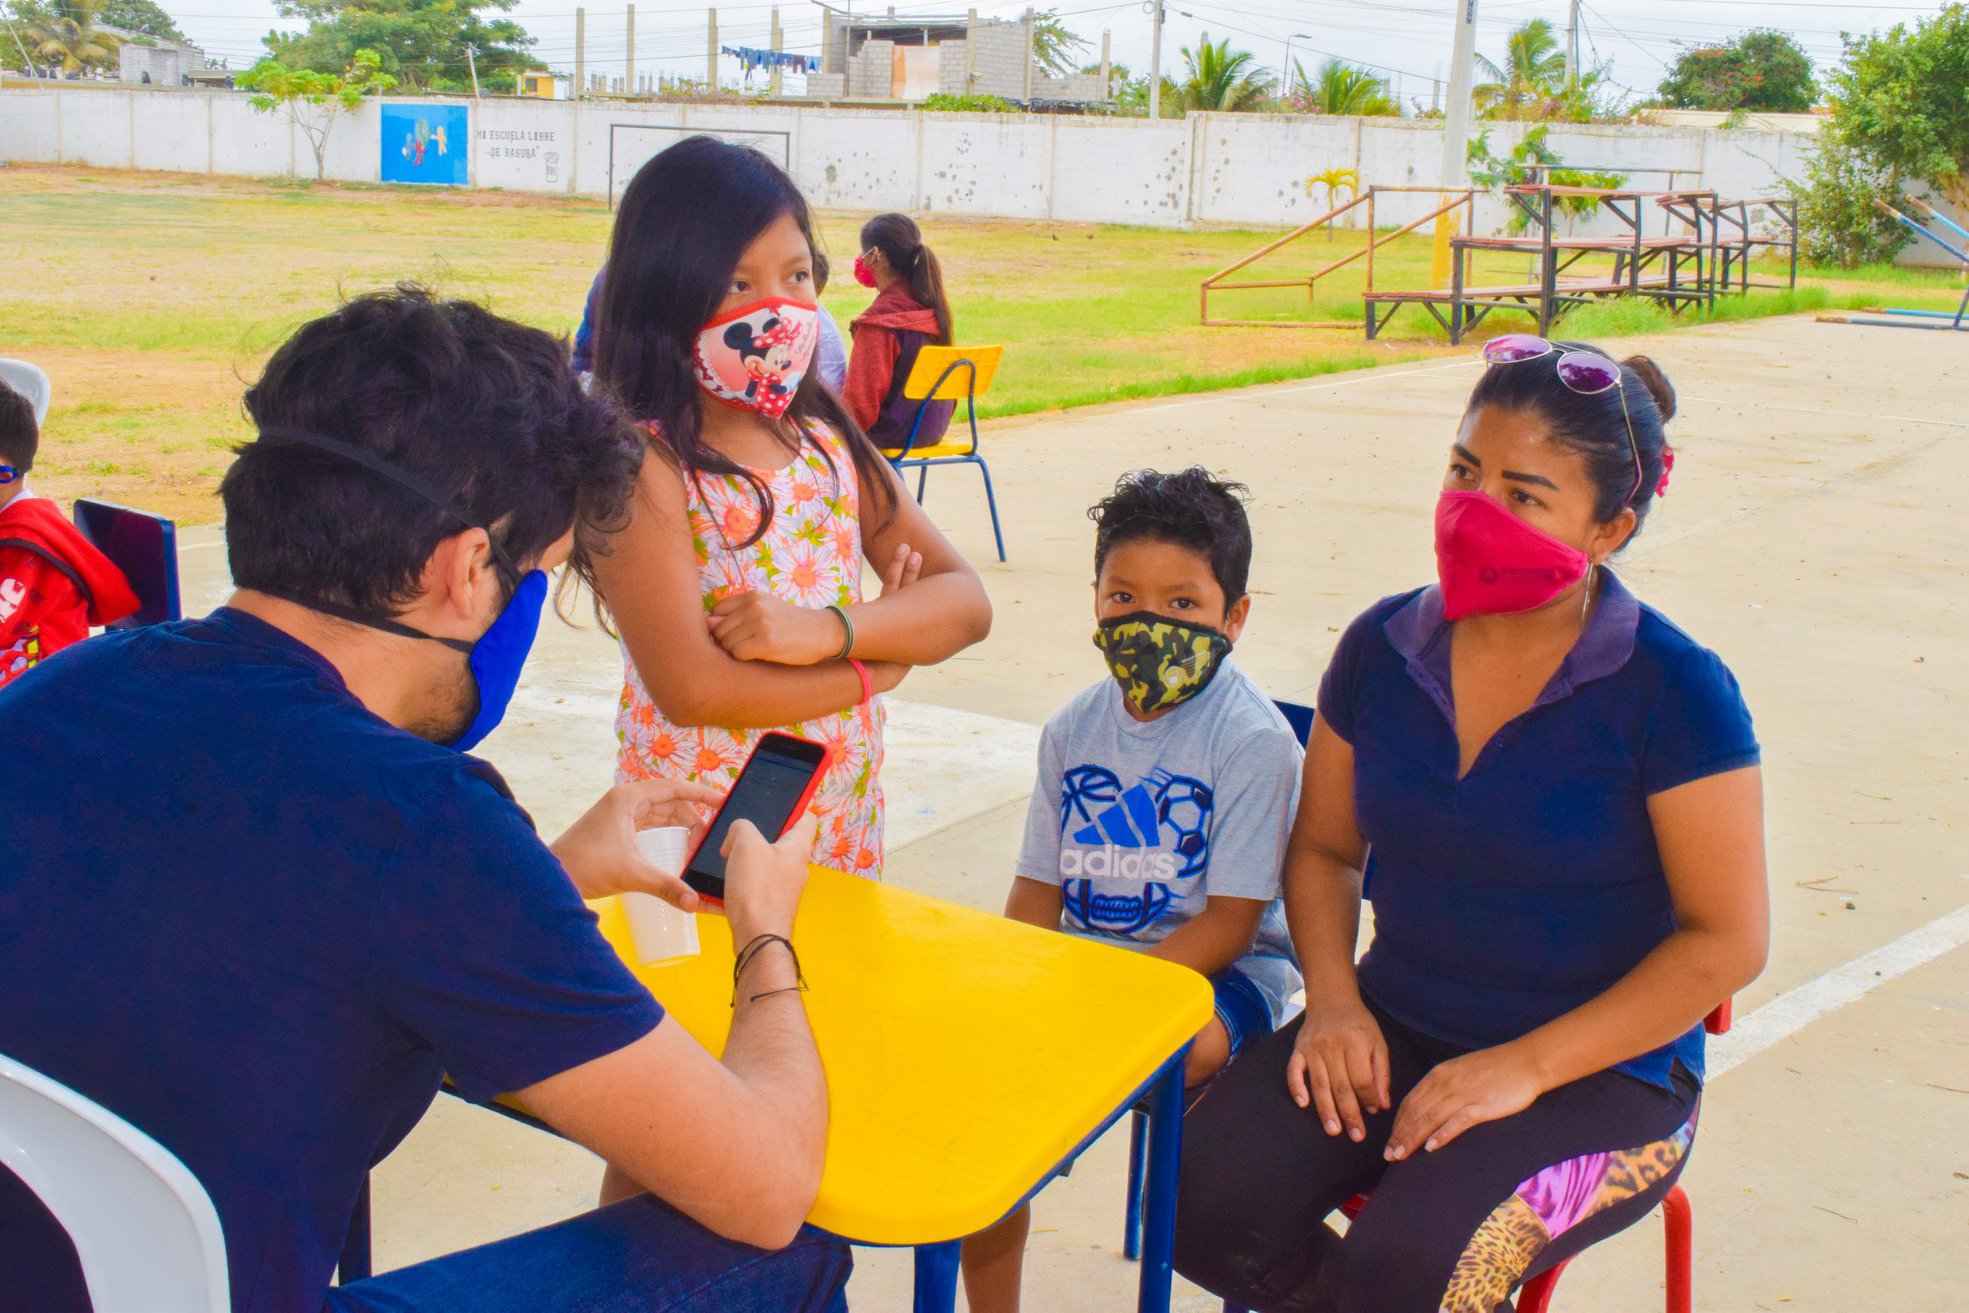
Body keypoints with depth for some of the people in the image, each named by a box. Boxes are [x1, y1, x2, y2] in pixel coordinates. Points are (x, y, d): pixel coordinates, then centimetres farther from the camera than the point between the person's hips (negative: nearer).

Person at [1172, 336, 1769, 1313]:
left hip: (1601, 1072, -4)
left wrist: (1524, 1068, -18)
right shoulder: (1383, 647, 0)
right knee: (1201, 1203, -18)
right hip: (1395, 1030, 5)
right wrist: (1332, 999, -6)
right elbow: (1325, 847, 12)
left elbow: (1728, 939, -13)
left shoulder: (1672, 692, -14)